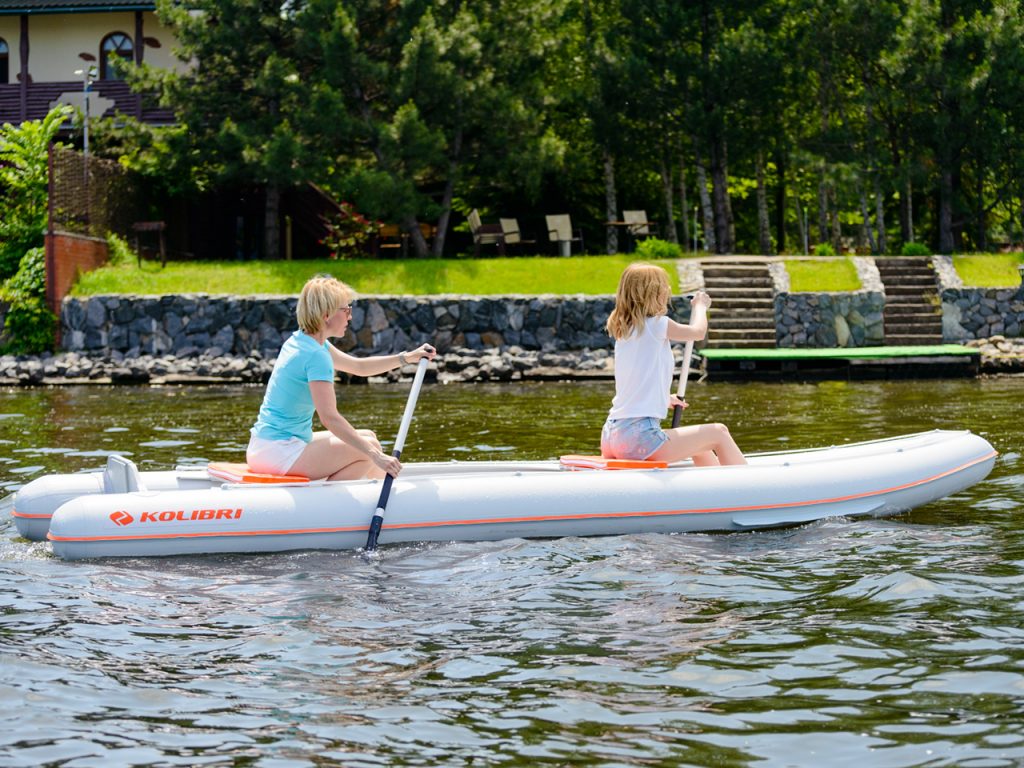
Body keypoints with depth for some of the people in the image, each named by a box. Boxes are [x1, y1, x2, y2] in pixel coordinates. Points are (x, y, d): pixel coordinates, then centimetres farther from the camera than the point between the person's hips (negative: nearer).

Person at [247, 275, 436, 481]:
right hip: (279, 452, -10)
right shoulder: (316, 355, -18)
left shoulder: (300, 341, 12)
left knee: (367, 438, 16)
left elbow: (359, 366, 23)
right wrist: (375, 456, -28)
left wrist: (407, 357, 15)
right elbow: (329, 417, -27)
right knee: (370, 446, -12)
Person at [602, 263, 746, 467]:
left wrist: (664, 398, 38)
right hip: (639, 436, -9)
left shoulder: (622, 330, 15)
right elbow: (698, 331, 9)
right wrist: (700, 305, 28)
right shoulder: (657, 324, -9)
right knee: (719, 434, 3)